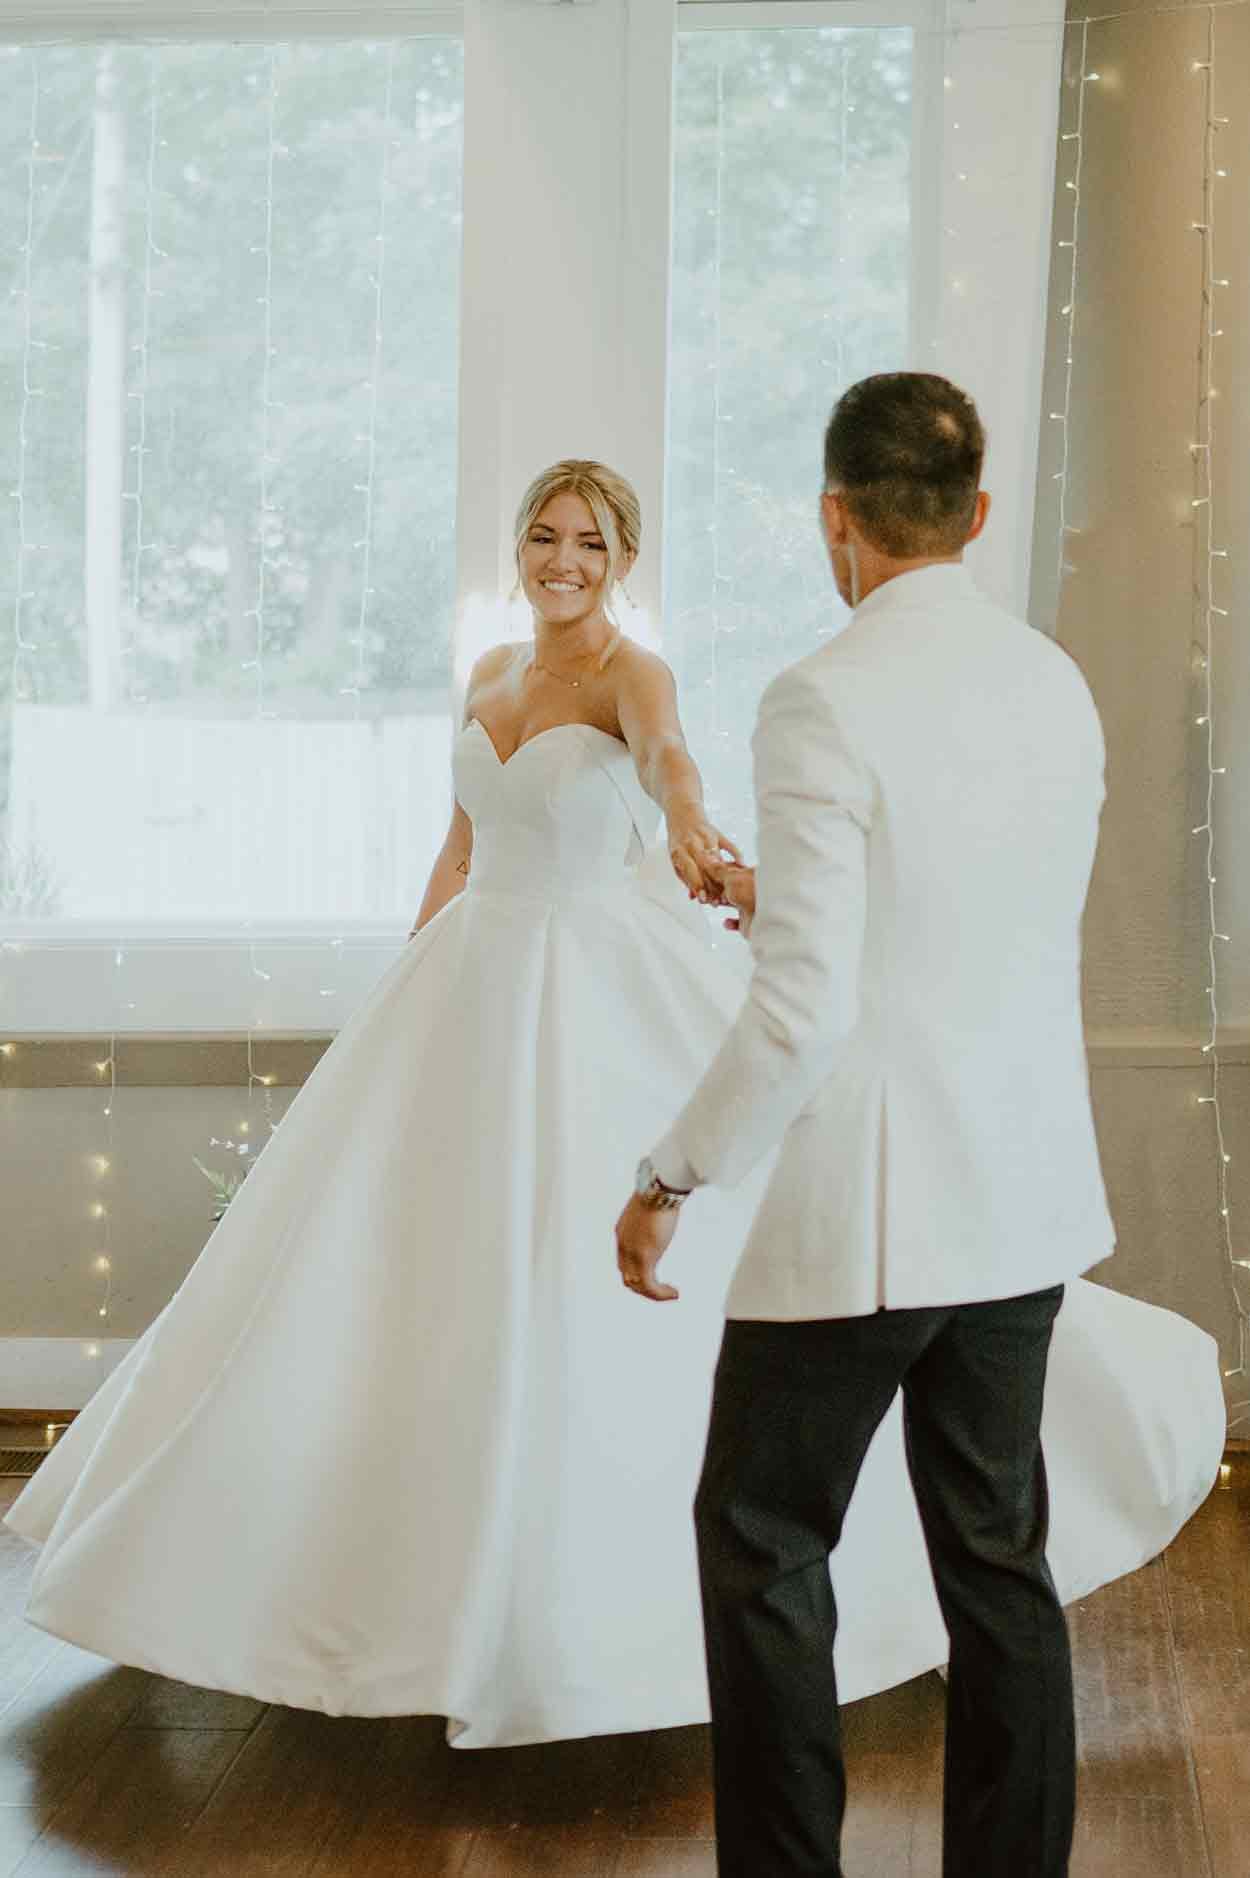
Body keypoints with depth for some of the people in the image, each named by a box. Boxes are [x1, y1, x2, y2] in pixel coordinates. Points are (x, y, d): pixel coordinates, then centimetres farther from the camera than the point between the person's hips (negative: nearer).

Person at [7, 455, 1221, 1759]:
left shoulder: (631, 671, -11)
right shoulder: (490, 673, 10)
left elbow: (662, 746, -36)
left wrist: (683, 822, -58)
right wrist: (403, 995, 20)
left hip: (607, 996, -7)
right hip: (476, 988, 7)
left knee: (602, 1291, -7)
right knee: (403, 1264, 12)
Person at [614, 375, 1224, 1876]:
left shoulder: (824, 703, -17)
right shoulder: (1055, 684, 5)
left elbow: (803, 1010, -22)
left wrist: (669, 1178, -10)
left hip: (866, 1210, -7)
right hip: (1026, 1197, 7)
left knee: (761, 1543, 8)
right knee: (997, 1553, 15)